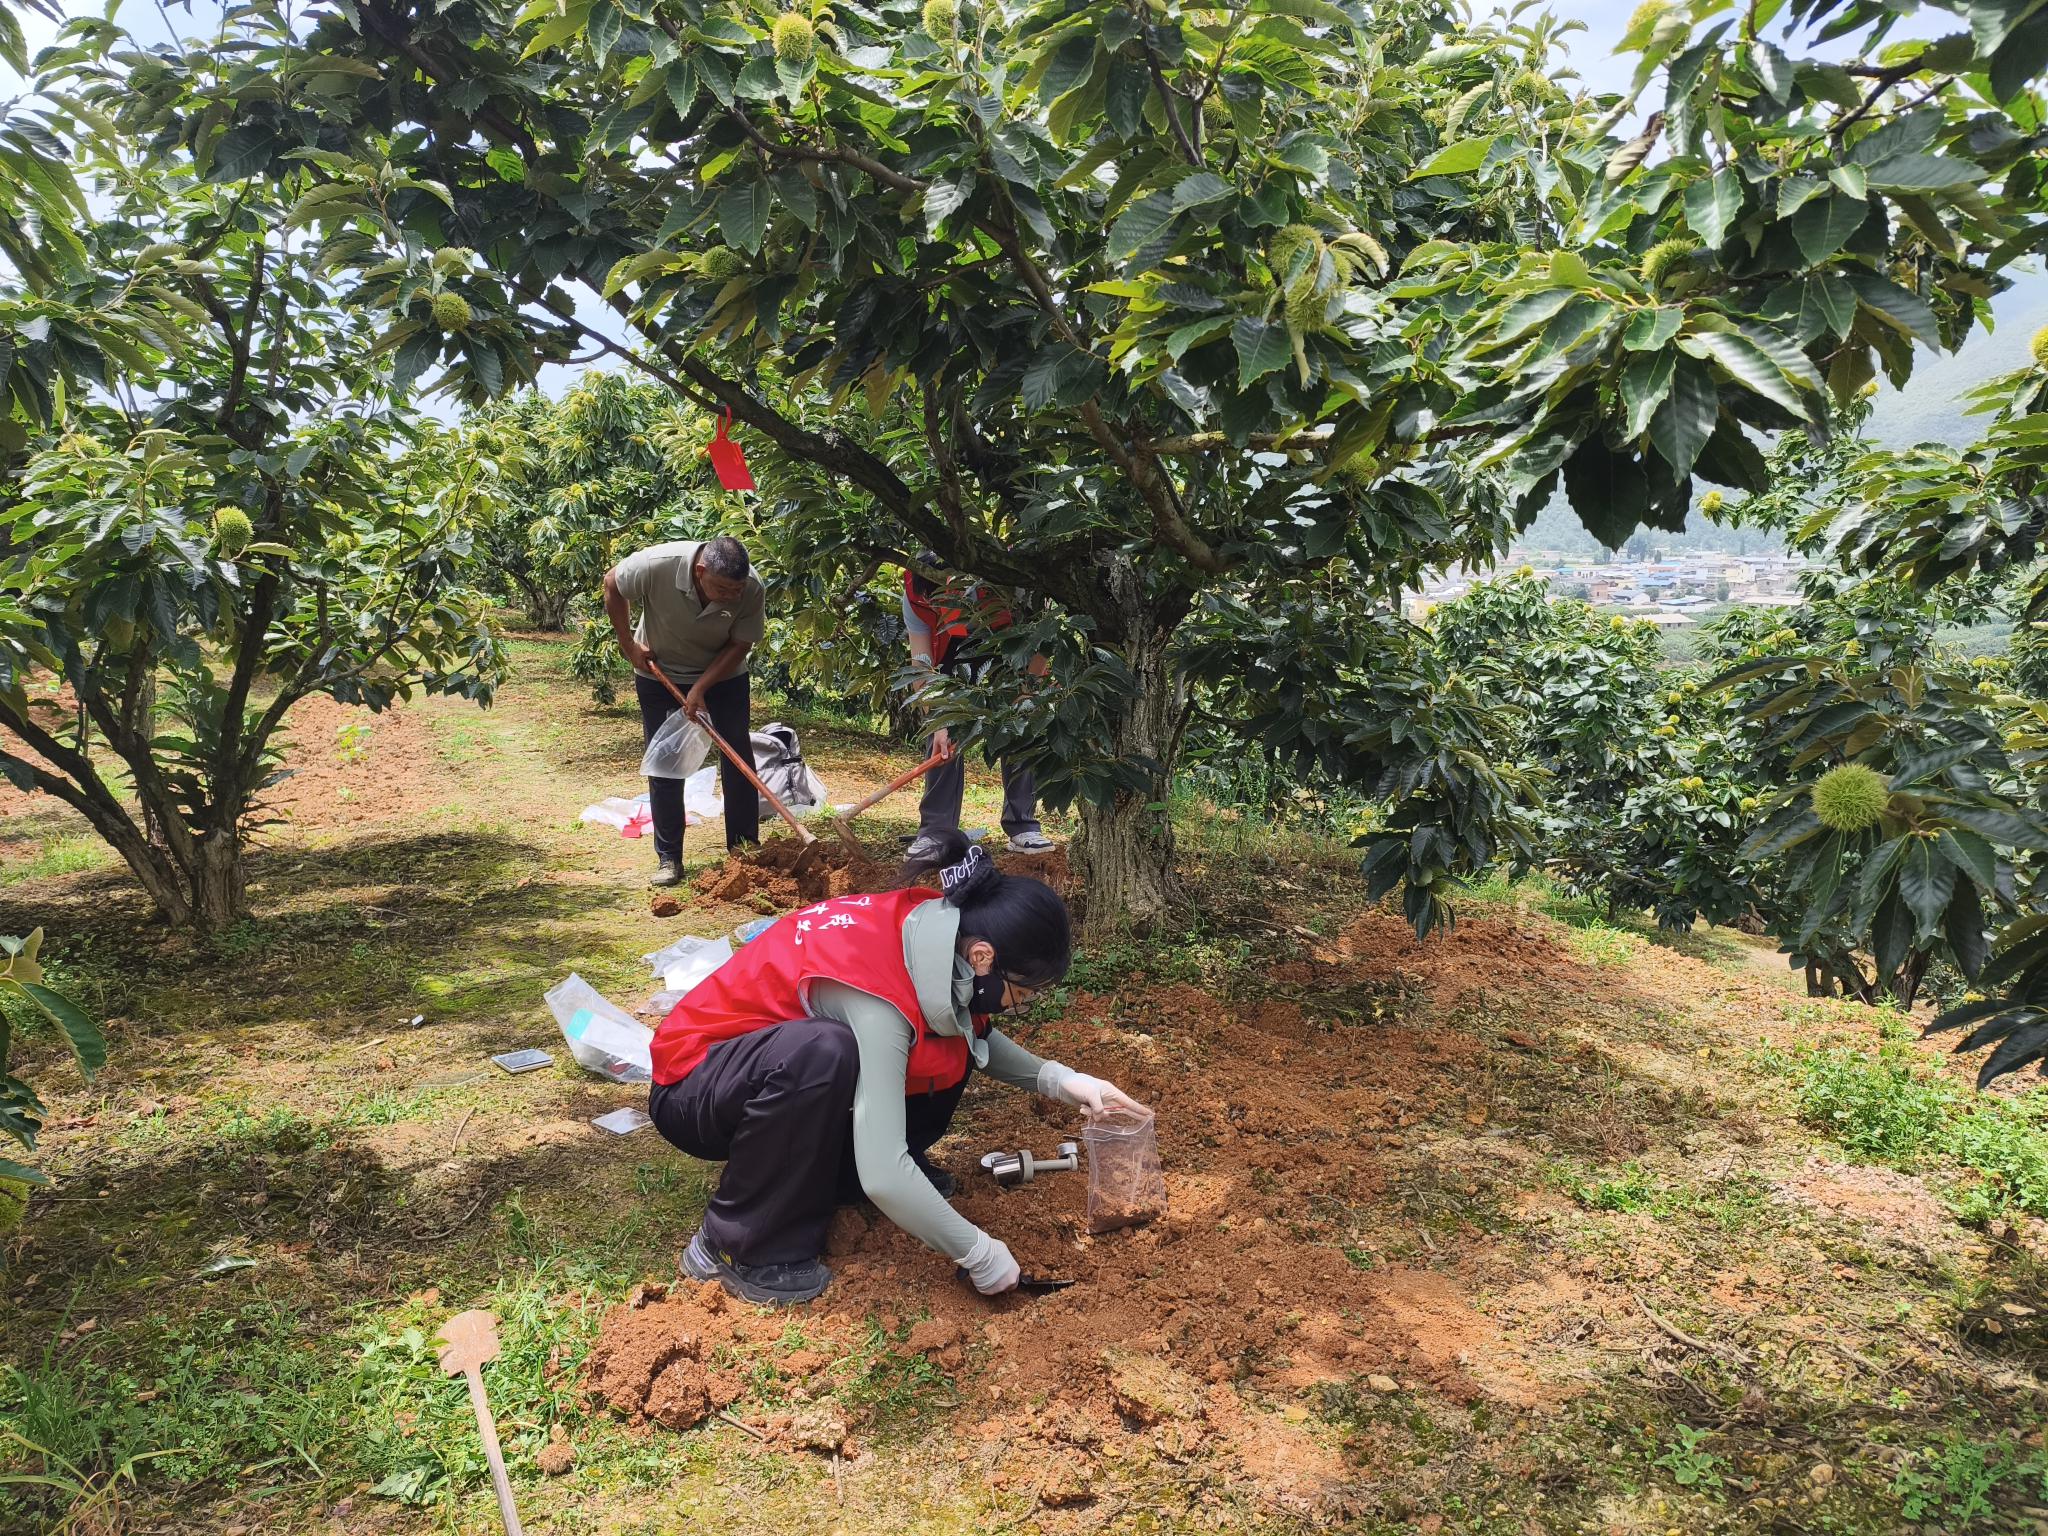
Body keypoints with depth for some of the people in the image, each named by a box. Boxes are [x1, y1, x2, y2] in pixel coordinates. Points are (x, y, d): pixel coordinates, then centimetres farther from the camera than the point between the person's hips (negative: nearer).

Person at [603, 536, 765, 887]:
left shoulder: (751, 588, -29)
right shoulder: (657, 565, -34)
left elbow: (739, 645, -17)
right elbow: (612, 584, -13)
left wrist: (700, 689, -25)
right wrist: (629, 646, -11)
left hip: (723, 674, 1)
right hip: (659, 672, -1)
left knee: (738, 757, -1)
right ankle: (668, 858, 7)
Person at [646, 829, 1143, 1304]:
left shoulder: (941, 930, -13)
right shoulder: (876, 992, -36)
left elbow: (979, 1038, 7)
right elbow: (882, 1176, -38)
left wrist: (1058, 1078, -9)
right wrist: (979, 1254, -25)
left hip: (778, 1056, 8)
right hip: (692, 1087, -8)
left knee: (954, 1040, -6)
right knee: (823, 1052, -38)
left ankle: (838, 1170, 8)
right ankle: (738, 1247, -17)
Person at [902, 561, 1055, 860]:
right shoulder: (915, 600, -29)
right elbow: (922, 666, -25)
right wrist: (938, 725, -31)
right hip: (955, 655, 1)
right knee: (945, 740, -12)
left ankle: (1023, 827, -2)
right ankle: (934, 831, -7)